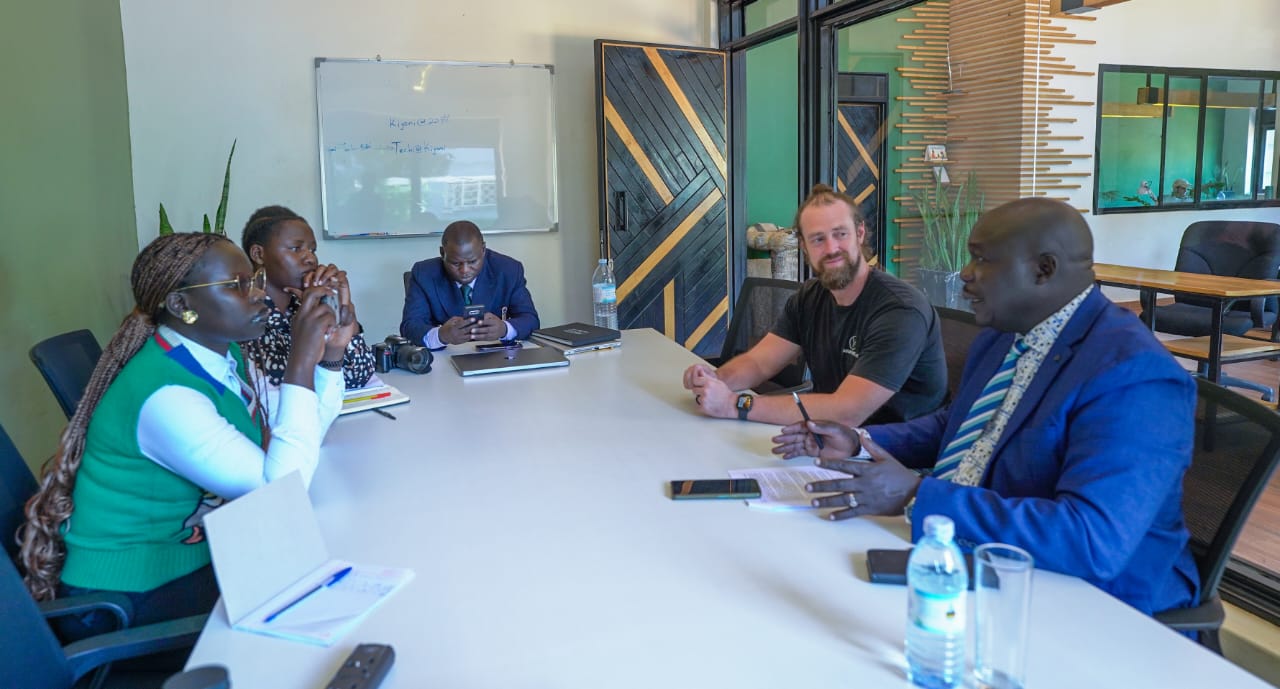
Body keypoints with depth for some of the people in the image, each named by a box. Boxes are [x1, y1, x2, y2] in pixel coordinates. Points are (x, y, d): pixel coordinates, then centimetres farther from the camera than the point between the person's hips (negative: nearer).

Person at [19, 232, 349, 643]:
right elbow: (282, 492, -30)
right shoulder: (165, 394, -28)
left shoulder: (221, 355, -2)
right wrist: (301, 363, -30)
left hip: (196, 553, 8)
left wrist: (329, 355, -8)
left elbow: (300, 436, 6)